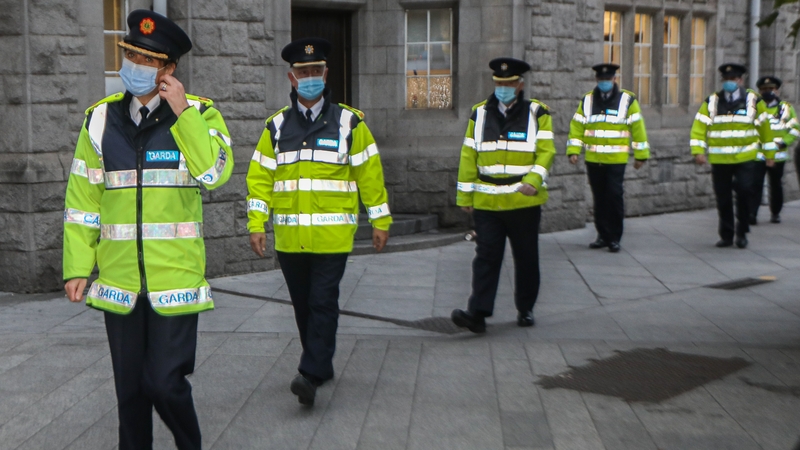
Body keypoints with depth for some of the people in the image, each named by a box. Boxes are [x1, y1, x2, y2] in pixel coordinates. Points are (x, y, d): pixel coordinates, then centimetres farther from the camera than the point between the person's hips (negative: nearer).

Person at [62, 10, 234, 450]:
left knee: (164, 383, -5)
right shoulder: (101, 119, 5)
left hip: (175, 277, -3)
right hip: (119, 279, 3)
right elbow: (82, 200, 8)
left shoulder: (199, 114, -3)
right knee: (129, 389, 12)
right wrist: (77, 267, 3)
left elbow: (215, 172, -20)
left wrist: (182, 113, -21)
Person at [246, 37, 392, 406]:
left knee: (323, 303, -9)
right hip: (290, 237, 3)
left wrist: (380, 221, 2)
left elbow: (369, 174, 3)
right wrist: (256, 224, -4)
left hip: (332, 234, -3)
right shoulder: (276, 126, 7)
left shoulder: (348, 122, 1)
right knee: (302, 304, 12)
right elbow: (260, 178, 5)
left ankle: (311, 373, -8)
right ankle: (321, 365, 27)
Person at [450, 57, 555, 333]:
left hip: (524, 203, -1)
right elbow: (469, 156, 8)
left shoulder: (536, 113, 0)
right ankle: (477, 314, -8)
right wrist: (465, 195, 5)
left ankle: (525, 310, 24)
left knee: (526, 259, 10)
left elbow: (546, 152, -5)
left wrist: (533, 180, -22)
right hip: (487, 204, 1)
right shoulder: (480, 114, 7)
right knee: (486, 258, -5)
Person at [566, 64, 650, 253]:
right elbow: (577, 126, 6)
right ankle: (603, 235, 19)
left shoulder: (627, 100, 0)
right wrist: (573, 150, -5)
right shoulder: (587, 101, 8)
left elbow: (637, 128, 1)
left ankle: (615, 238, 3)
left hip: (616, 160, -3)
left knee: (614, 197, -7)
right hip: (593, 160, 3)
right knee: (599, 198, 8)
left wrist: (640, 155, -1)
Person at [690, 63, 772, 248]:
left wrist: (769, 153, 8)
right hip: (719, 159, 2)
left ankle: (742, 232, 4)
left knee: (744, 192, -13)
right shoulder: (711, 102, 5)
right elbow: (699, 127, -1)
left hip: (745, 158, -1)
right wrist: (698, 151, -13)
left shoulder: (753, 101, 3)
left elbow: (765, 127, 8)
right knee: (723, 198, 5)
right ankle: (726, 235, 16)